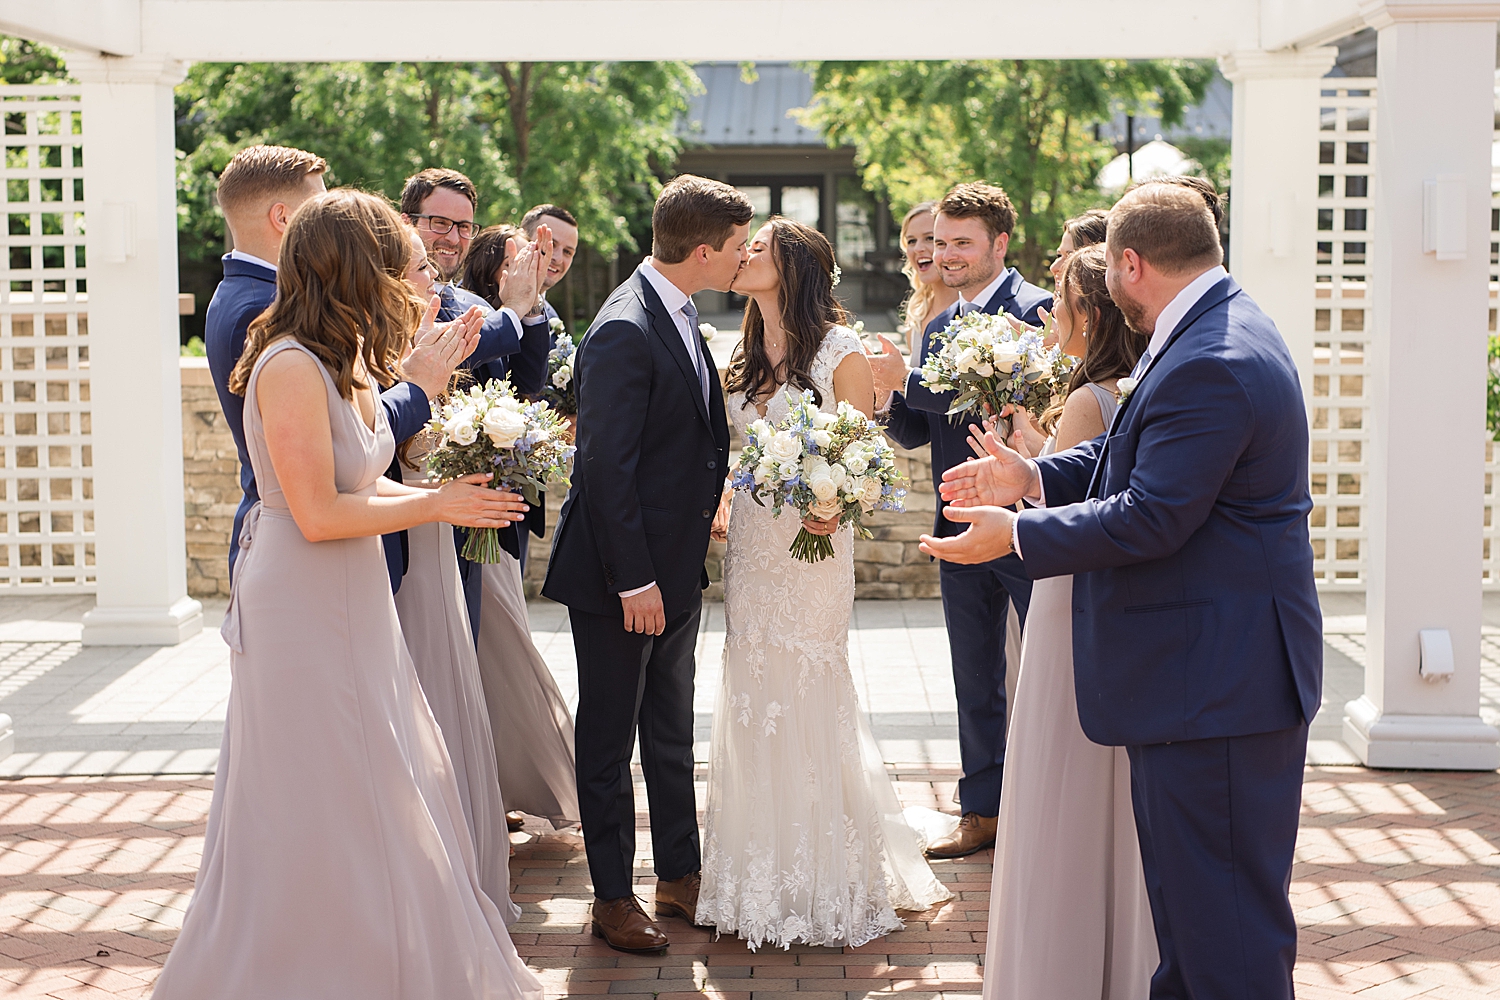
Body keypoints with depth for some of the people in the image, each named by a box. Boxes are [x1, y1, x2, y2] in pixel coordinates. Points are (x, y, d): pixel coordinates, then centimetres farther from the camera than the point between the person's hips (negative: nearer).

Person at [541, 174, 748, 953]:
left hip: (676, 567, 9)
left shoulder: (678, 313, 8)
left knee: (672, 733, 18)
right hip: (624, 574, -9)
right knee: (610, 737, 6)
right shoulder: (625, 332, -21)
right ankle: (613, 897, 17)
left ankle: (679, 875, 31)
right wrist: (634, 580, -22)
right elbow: (605, 468, -23)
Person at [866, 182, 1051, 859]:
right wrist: (884, 396, -10)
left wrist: (908, 379, -23)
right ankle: (983, 813, 25)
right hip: (962, 528, 7)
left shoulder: (1034, 310, -11)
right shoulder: (937, 327, 12)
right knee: (976, 682, 14)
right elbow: (916, 432, 11)